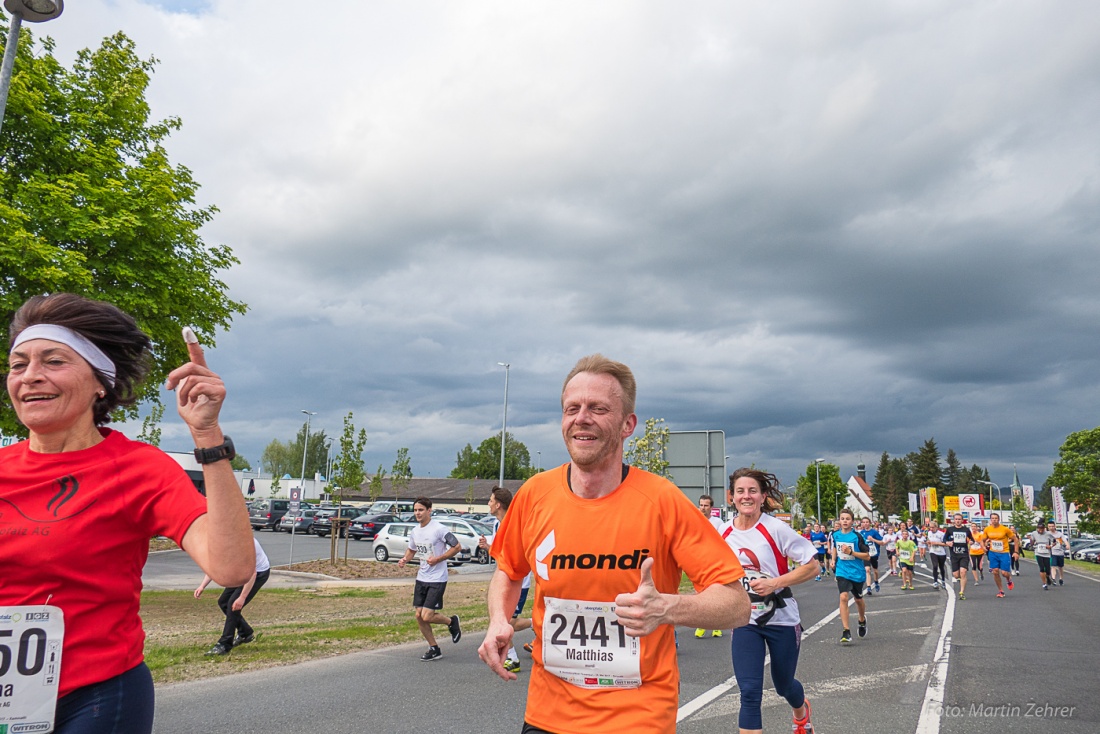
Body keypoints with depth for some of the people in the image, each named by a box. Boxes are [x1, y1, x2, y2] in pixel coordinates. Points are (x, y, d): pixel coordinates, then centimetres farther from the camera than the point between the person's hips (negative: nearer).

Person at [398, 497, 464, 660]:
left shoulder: (439, 529, -16)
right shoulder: (414, 531, 6)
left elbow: (457, 547, -13)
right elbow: (411, 550, 23)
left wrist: (438, 559, -20)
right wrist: (405, 559, 1)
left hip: (437, 579, -7)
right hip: (421, 578, 7)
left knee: (427, 616, -12)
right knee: (419, 616, 6)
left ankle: (452, 621, 18)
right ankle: (434, 649, 22)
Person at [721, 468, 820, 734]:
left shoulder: (776, 528, -17)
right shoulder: (724, 533, -5)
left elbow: (811, 566, -15)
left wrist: (774, 583, -24)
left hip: (781, 619, -2)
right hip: (745, 622, 2)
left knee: (783, 684, 20)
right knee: (749, 692, -8)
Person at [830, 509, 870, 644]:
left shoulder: (857, 536, -13)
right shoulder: (836, 535, -2)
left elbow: (867, 556, -12)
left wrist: (851, 552, -23)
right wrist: (833, 560, 8)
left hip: (857, 572, -1)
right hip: (842, 572, 1)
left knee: (858, 599, 19)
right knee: (843, 597, -18)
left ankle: (862, 620, 51)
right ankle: (846, 631, -16)